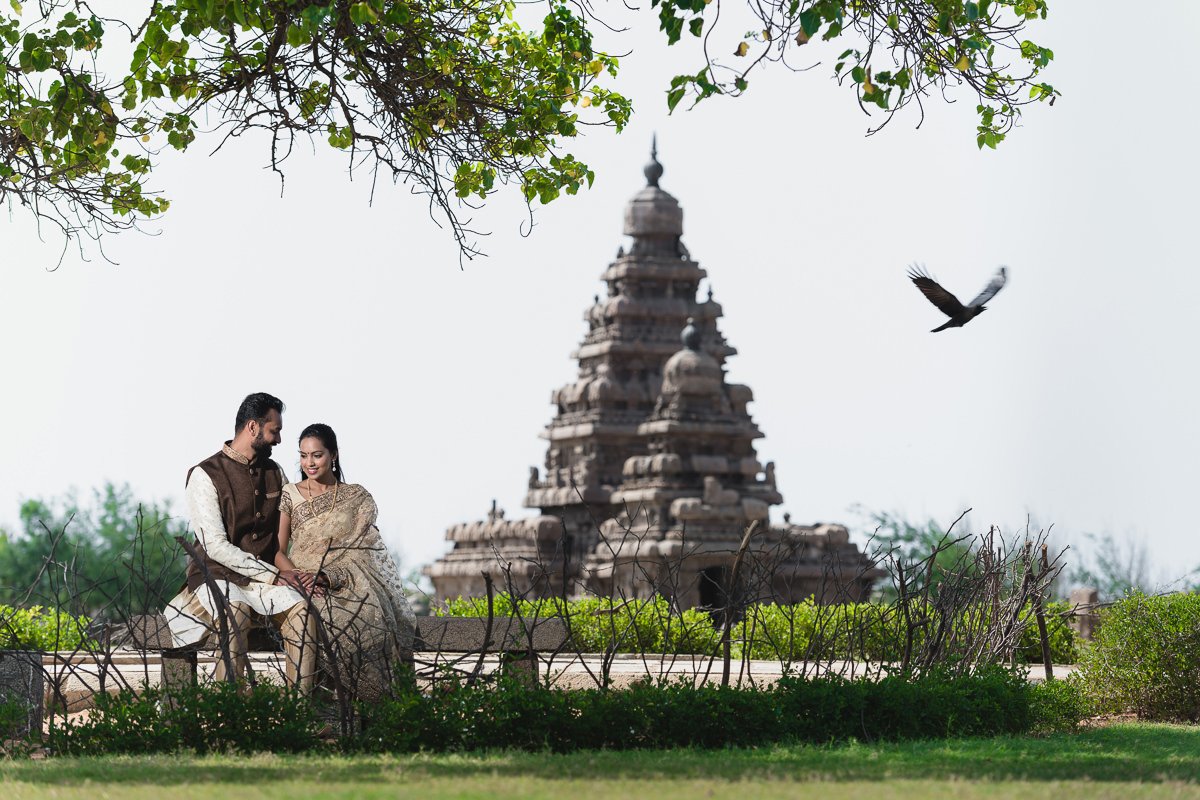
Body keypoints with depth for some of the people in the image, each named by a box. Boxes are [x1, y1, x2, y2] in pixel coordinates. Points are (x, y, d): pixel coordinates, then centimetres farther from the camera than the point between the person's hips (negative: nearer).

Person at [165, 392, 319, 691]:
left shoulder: (274, 473, 13)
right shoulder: (205, 476, -7)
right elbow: (215, 546, -14)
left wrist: (309, 572, -6)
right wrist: (274, 575, -16)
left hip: (267, 575, 5)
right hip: (217, 575, -5)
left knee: (301, 608, -27)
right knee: (235, 612, -38)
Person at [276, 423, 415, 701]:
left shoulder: (357, 498, 11)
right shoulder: (289, 495, 12)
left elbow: (360, 552, 2)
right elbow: (278, 550, 6)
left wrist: (329, 576, -16)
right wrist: (295, 575, -15)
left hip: (346, 583, 1)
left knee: (369, 616, -33)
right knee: (324, 620, -36)